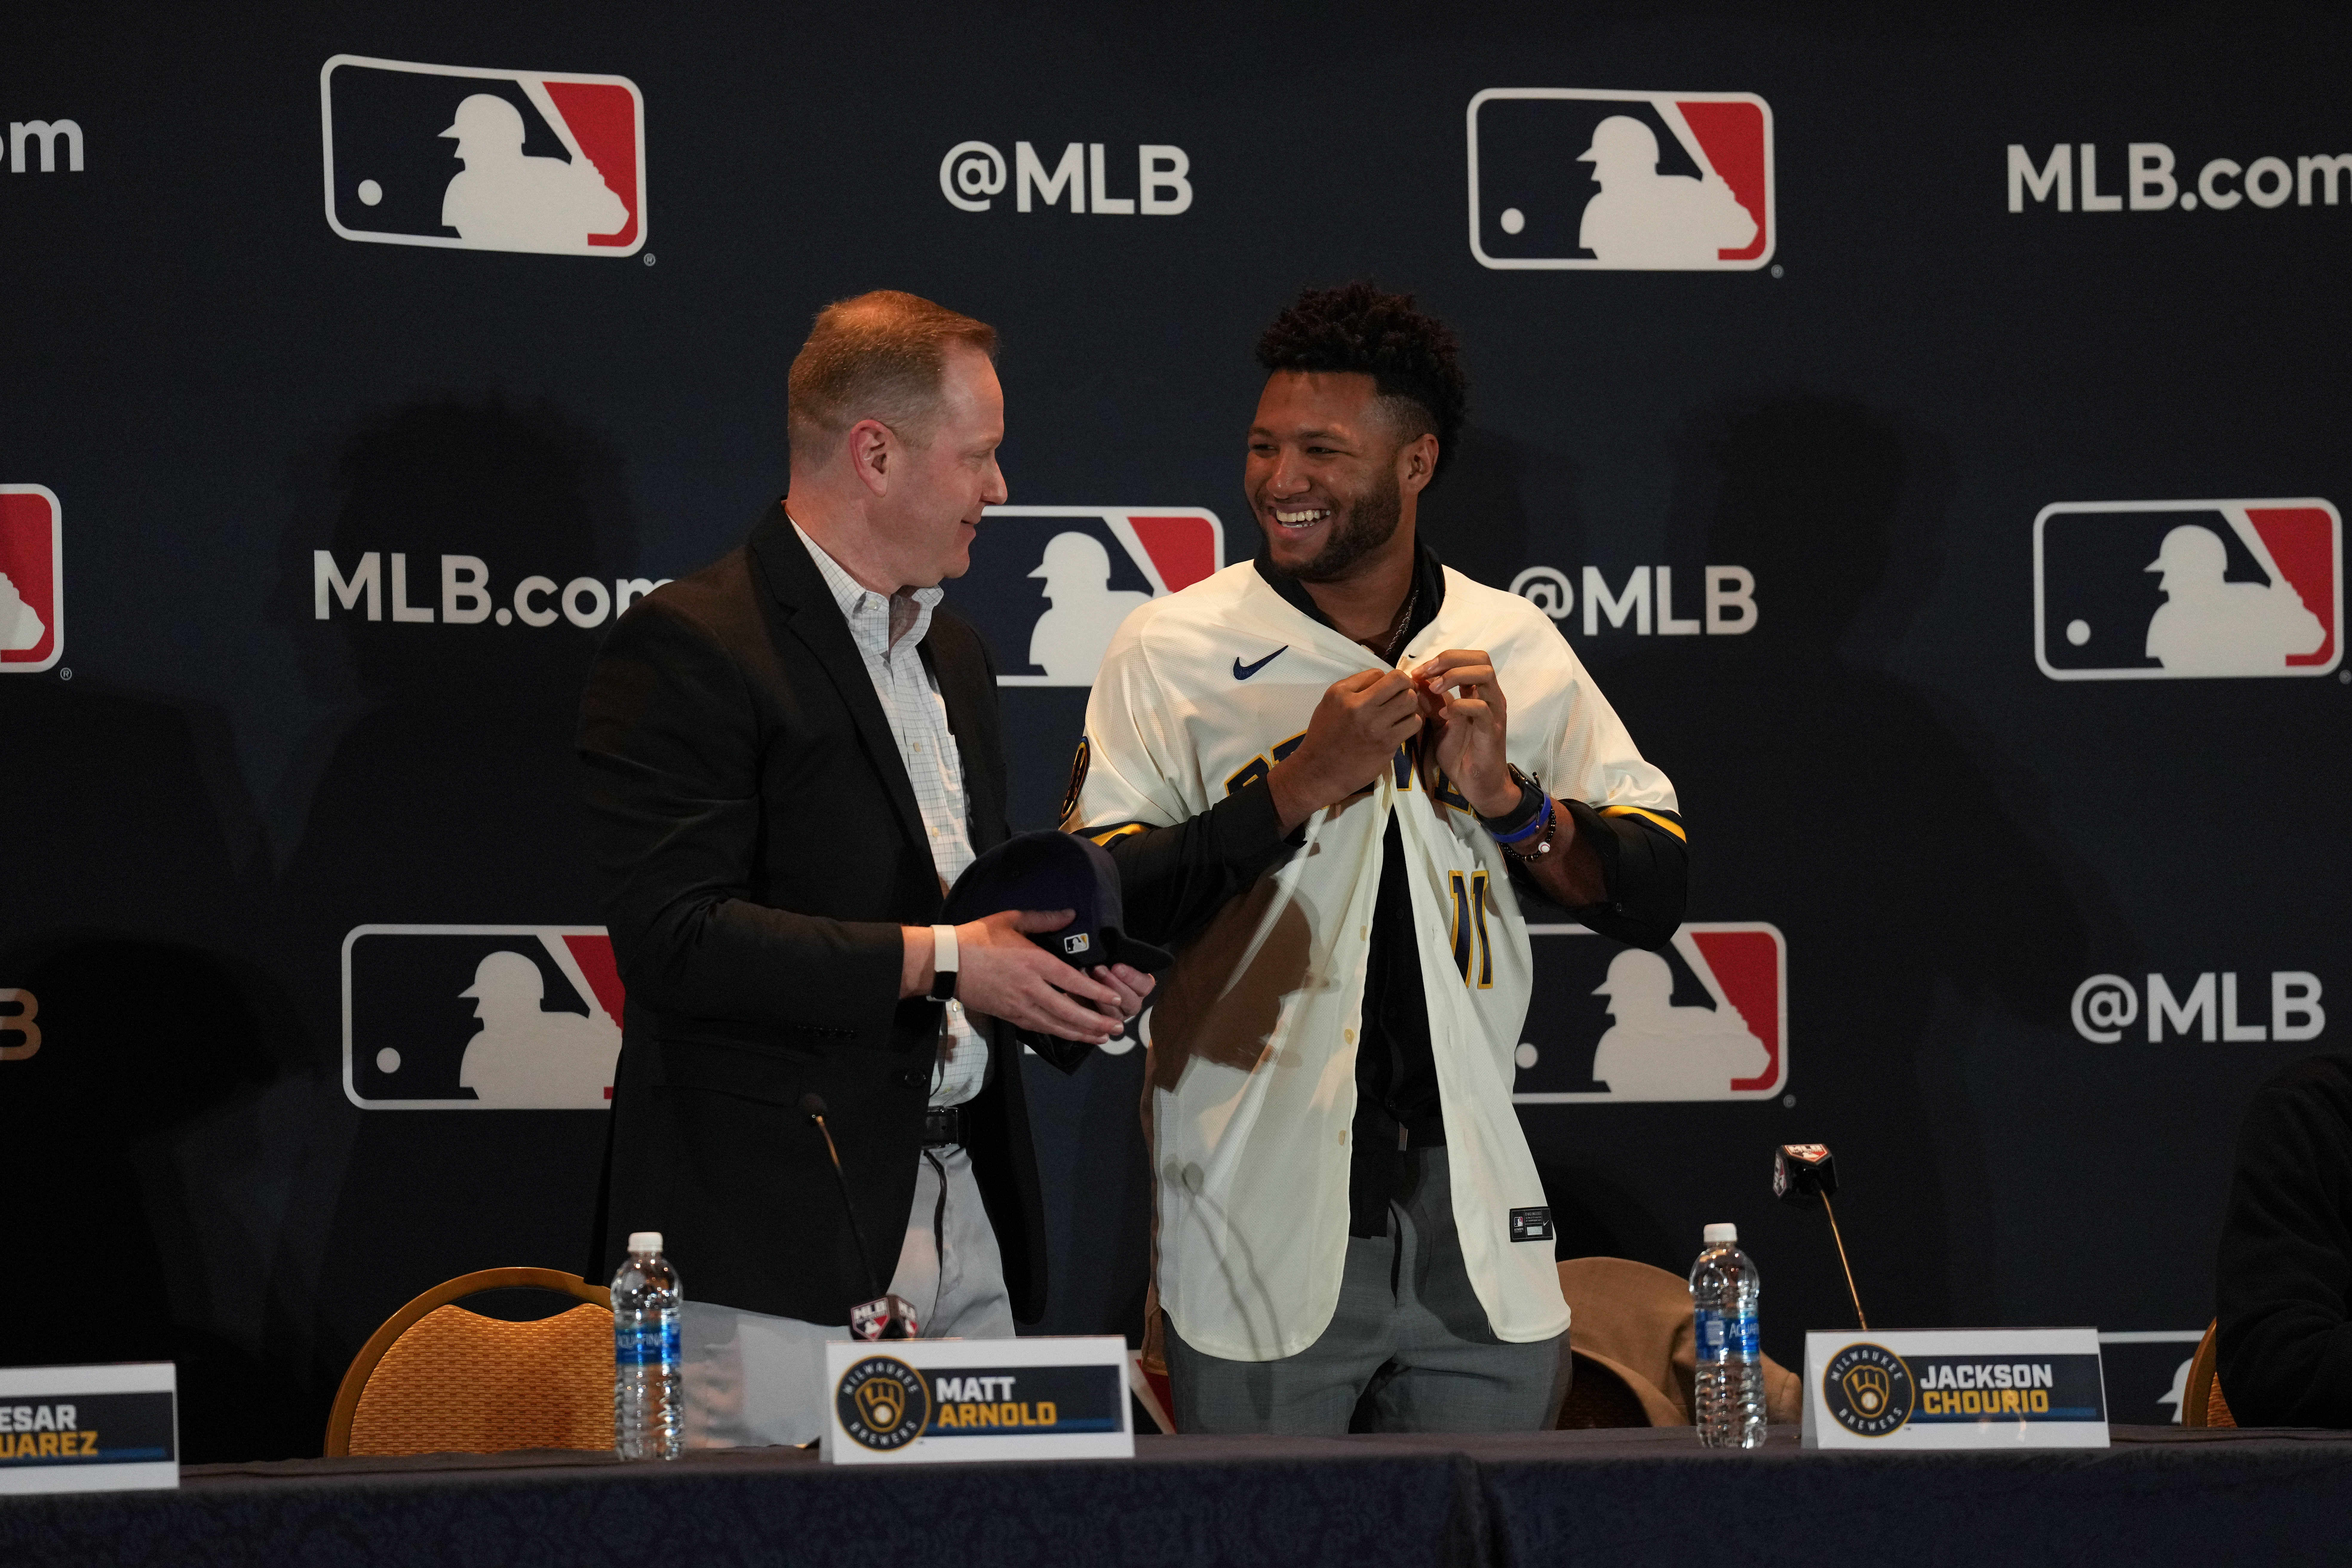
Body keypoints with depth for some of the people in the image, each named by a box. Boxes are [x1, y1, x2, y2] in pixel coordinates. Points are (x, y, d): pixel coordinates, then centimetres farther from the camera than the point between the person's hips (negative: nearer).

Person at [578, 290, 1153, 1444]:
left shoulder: (954, 656, 21)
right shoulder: (687, 648, -7)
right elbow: (677, 940, -17)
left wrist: (1065, 981, 9)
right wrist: (936, 960, -17)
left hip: (964, 1217, 8)